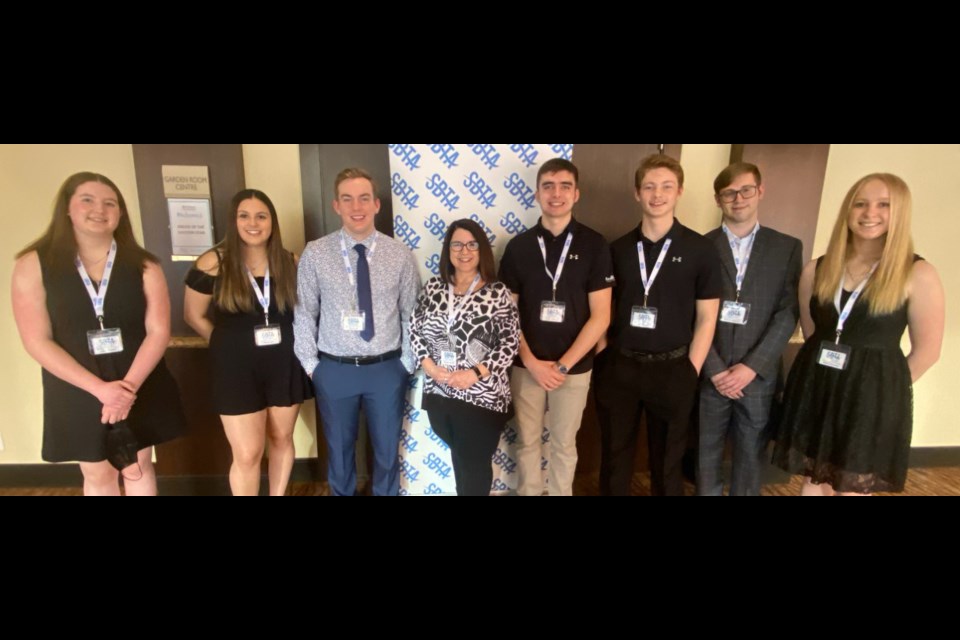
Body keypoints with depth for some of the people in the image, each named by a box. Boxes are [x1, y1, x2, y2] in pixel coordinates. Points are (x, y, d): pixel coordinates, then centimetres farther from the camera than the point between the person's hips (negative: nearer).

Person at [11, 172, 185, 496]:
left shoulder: (143, 265, -5)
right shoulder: (33, 265, -7)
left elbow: (158, 331, -9)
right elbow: (37, 341, -11)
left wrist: (129, 385, -20)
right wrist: (99, 388, -19)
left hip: (142, 388, 1)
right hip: (77, 392, 0)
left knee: (138, 467, 16)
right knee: (97, 474, 16)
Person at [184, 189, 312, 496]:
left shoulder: (289, 263, -1)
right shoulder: (213, 263, -9)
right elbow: (194, 316, 2)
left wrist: (281, 343, 1)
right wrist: (231, 344, 4)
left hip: (284, 364, 3)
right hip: (237, 368, -3)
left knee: (282, 439, 16)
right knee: (248, 453, 1)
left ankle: (278, 494, 37)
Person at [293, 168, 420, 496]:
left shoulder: (400, 254, -4)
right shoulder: (315, 254, -6)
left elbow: (411, 314, 0)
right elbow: (304, 313, 0)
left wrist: (408, 362, -1)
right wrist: (311, 364, -1)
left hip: (387, 369, 0)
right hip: (334, 370, 0)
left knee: (387, 448, 18)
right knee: (339, 447, 20)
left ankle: (386, 493, 43)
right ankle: (342, 493, 45)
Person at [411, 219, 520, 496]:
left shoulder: (498, 293, -7)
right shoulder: (433, 287, 4)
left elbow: (510, 344, -10)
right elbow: (414, 330, 6)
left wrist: (475, 374, -18)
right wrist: (429, 366, -9)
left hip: (482, 397, -3)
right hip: (438, 393, 4)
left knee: (475, 465, 11)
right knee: (460, 458, 23)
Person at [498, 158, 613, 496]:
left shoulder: (594, 245, -5)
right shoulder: (519, 246, -1)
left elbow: (600, 316, -7)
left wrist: (563, 365, -11)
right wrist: (531, 362, -8)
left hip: (574, 367, -1)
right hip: (526, 365, 1)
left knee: (564, 443, 15)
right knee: (527, 441, 15)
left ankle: (562, 493, 37)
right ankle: (528, 492, 37)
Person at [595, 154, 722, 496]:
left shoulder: (701, 250, -3)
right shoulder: (617, 249, 3)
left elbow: (706, 319, -1)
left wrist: (690, 372, -4)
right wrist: (602, 356, 1)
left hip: (672, 369, -1)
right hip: (618, 366, 2)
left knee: (667, 458, 15)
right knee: (615, 455, 14)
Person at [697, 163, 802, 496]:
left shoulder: (787, 247, 5)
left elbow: (789, 312, -2)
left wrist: (751, 367, -11)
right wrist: (715, 370, -10)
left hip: (759, 376, 1)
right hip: (710, 375, 0)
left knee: (751, 457, 12)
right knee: (707, 456, 10)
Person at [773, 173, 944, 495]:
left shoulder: (918, 274, -8)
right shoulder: (816, 270, 2)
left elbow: (926, 351, -4)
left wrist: (879, 385, 2)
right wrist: (824, 378, 7)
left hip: (872, 397, -3)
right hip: (815, 390, 3)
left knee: (853, 488, 13)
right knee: (812, 482, 16)